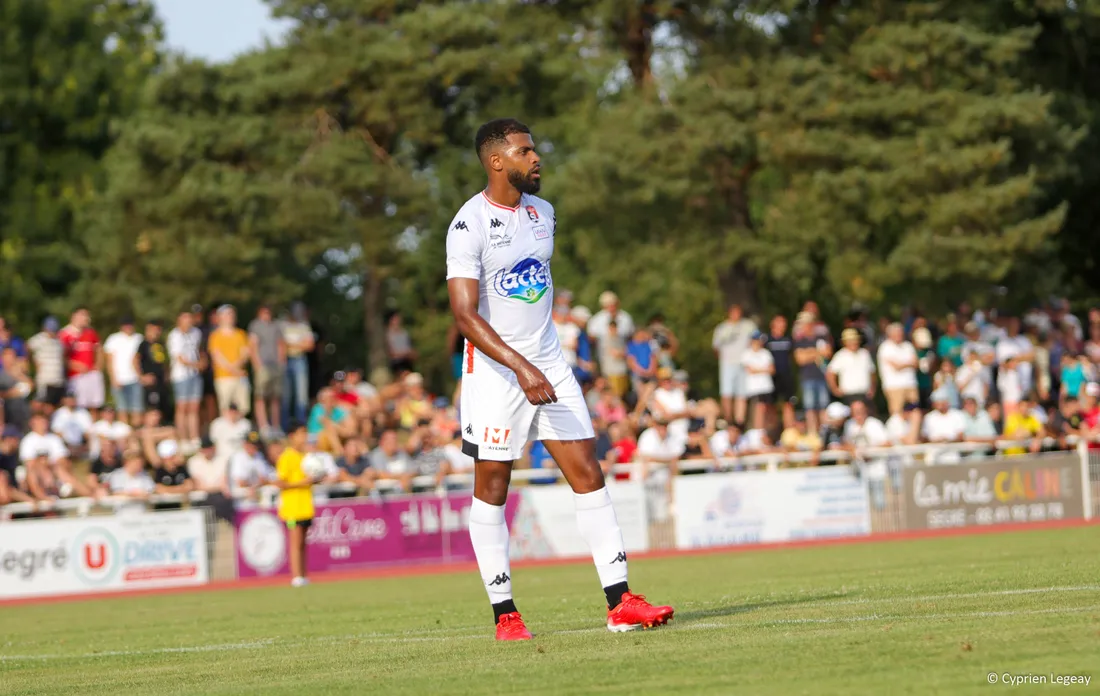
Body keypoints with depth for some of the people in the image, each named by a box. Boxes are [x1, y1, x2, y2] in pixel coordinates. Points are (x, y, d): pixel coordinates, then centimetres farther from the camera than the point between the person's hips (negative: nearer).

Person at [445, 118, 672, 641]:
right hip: (495, 370, -6)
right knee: (492, 485, 1)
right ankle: (504, 613, 8)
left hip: (547, 364, 6)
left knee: (587, 472, -1)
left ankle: (620, 602, -3)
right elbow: (466, 315, -21)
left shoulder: (542, 213, 9)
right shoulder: (469, 225, -15)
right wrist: (522, 367, -29)